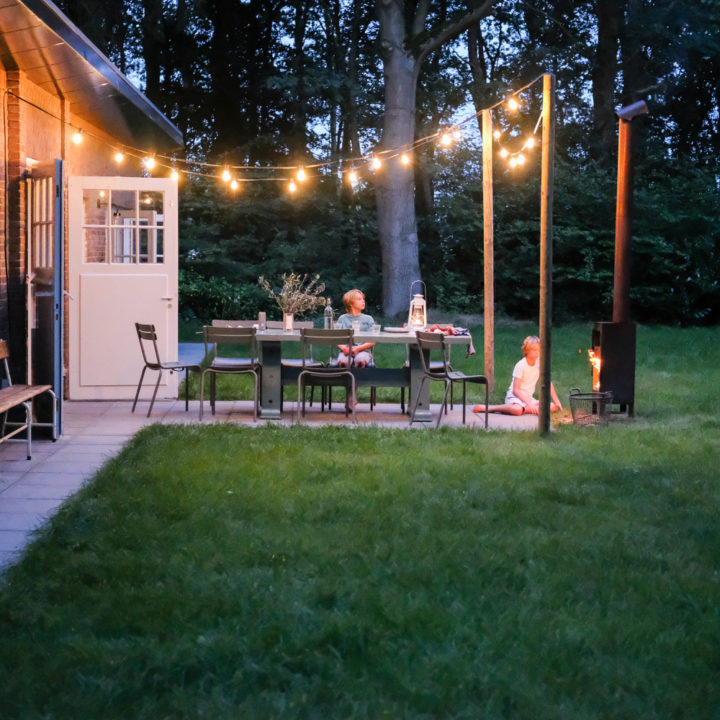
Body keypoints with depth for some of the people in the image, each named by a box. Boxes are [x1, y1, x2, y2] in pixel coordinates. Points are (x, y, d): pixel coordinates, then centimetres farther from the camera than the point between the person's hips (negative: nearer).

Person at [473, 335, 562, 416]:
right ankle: (486, 408, -30)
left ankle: (525, 409, -22)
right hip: (515, 396, -6)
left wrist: (557, 402, -1)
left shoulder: (539, 362, 2)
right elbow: (515, 390, -15)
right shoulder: (521, 365, -13)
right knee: (517, 410, -42)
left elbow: (548, 383, 7)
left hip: (528, 397, 6)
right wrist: (528, 403, -26)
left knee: (553, 407, -18)